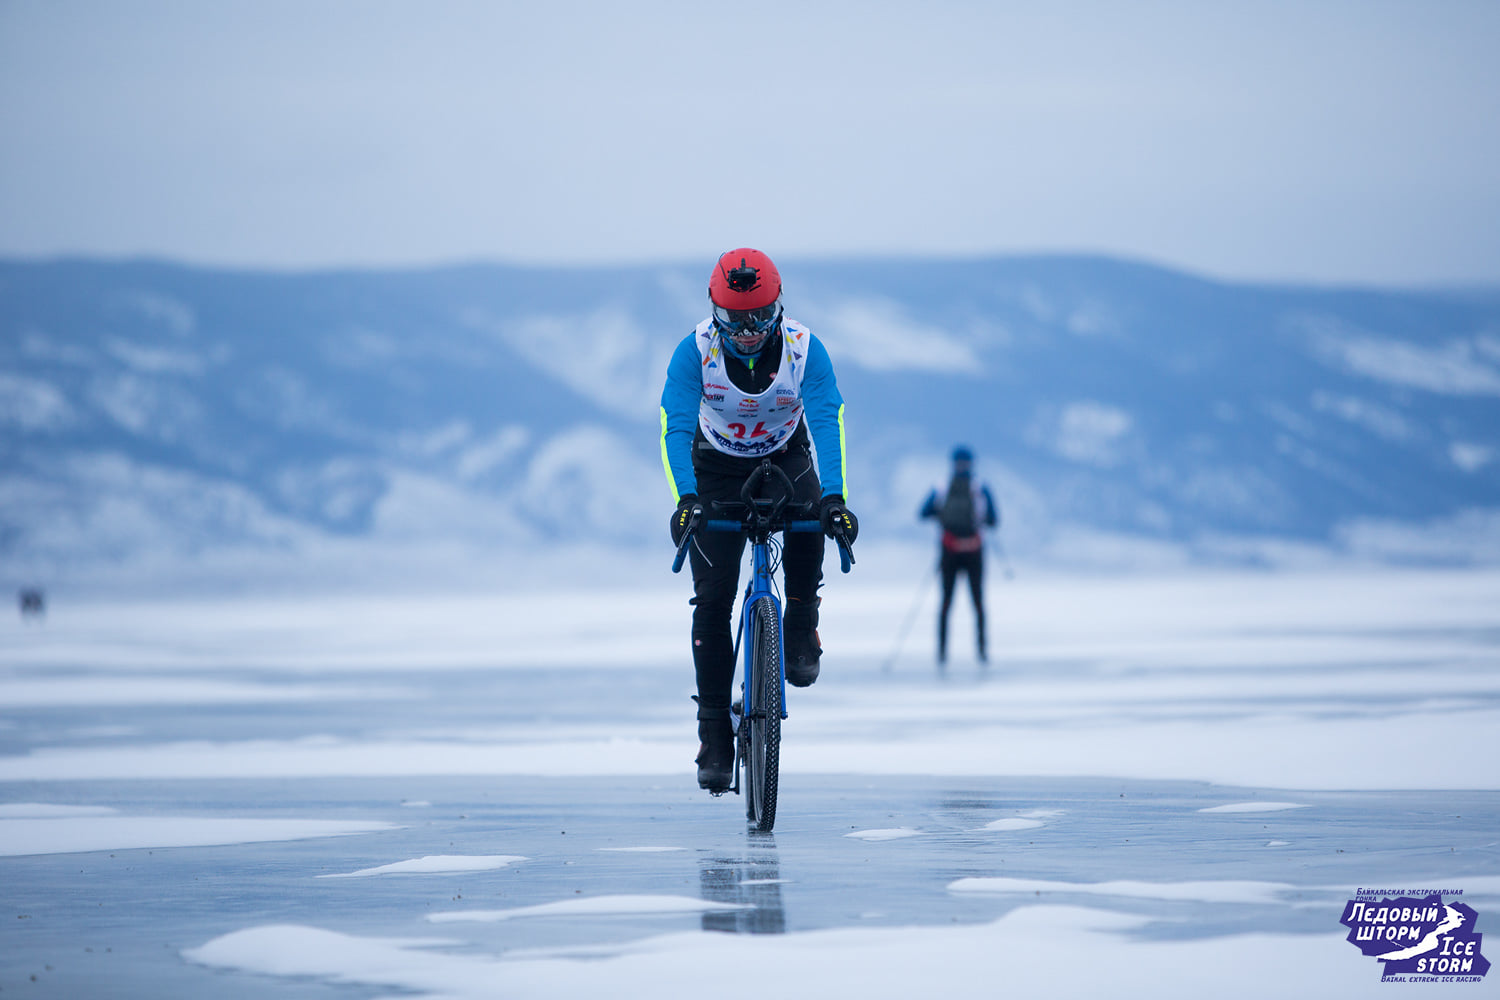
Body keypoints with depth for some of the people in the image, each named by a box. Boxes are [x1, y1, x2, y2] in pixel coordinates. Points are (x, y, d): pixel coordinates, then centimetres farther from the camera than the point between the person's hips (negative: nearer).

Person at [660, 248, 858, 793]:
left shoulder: (804, 349, -24)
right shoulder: (695, 351, -24)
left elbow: (827, 423, -33)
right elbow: (677, 429, -31)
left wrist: (834, 497, -49)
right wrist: (685, 499, -48)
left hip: (785, 458, 0)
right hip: (717, 469, 0)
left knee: (809, 521, -34)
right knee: (713, 597, -10)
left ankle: (801, 629, -7)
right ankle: (714, 734, -5)